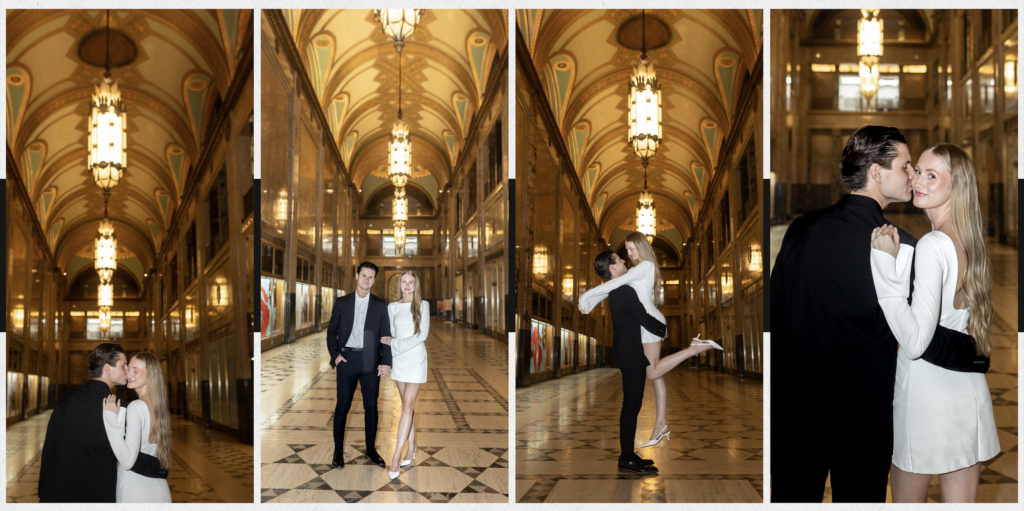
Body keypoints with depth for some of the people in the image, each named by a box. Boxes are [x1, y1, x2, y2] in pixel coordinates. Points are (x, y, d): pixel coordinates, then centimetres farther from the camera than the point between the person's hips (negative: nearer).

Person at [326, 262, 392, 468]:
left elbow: (386, 335, 3)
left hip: (371, 361, 1)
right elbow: (331, 332, 8)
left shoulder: (380, 305, 5)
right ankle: (338, 450, 13)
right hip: (347, 359, -1)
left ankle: (371, 449, 17)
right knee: (342, 405, 2)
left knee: (371, 406, 6)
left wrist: (386, 362, -6)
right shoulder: (342, 302, 5)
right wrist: (335, 355, -5)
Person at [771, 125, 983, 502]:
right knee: (858, 498, 14)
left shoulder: (801, 229, -2)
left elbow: (775, 312, 4)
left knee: (792, 498, 15)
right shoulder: (900, 248, -15)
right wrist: (983, 348, 6)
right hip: (861, 412, -4)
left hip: (792, 404, 4)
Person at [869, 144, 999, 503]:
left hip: (925, 395, -7)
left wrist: (886, 263, -27)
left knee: (907, 501, 11)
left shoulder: (932, 245, -19)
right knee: (960, 503, 13)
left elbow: (915, 342, -26)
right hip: (969, 392, 7)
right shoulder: (970, 241, 6)